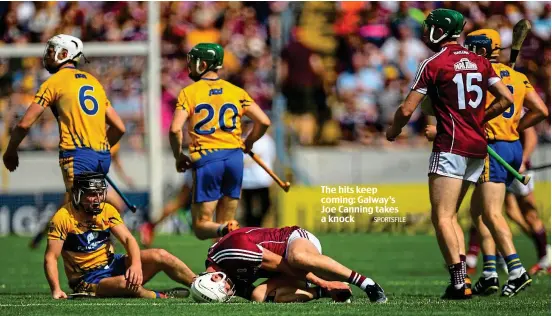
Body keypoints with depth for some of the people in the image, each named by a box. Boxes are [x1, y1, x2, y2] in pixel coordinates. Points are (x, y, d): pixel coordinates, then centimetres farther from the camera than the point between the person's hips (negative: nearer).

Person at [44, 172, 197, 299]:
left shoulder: (107, 210, 0)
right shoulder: (63, 218, -15)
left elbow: (127, 239, -8)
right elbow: (51, 257, -16)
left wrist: (136, 264, -29)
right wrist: (56, 290, -31)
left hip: (113, 264, 6)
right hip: (87, 280, -6)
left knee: (160, 256, -12)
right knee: (125, 282, -37)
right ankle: (161, 298, -13)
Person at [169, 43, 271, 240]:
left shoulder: (189, 92, 1)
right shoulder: (236, 92, 10)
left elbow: (175, 129, -11)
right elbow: (264, 122, 3)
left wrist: (179, 156, 5)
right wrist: (247, 144, 21)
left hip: (206, 159, -3)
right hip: (234, 156, 3)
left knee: (202, 225, 1)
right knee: (226, 222, 15)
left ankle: (225, 231, -31)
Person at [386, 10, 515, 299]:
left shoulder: (434, 64, -6)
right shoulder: (479, 62, 12)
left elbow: (407, 110, -6)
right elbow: (506, 99, 9)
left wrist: (393, 130, 14)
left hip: (451, 146, -7)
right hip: (478, 147, 7)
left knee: (442, 217, -9)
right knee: (449, 215, 15)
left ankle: (459, 283, -21)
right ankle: (462, 280, 5)